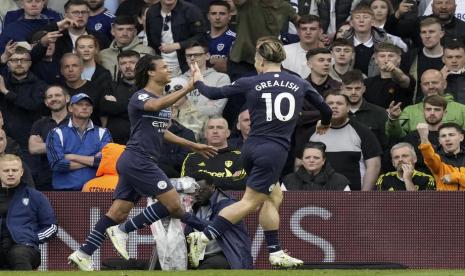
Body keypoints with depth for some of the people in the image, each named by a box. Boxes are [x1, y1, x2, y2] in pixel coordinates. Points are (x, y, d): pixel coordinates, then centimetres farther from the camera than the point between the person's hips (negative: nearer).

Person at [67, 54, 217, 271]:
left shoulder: (162, 97, 18)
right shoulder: (141, 97, -10)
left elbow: (159, 131, 31)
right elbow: (156, 105, -34)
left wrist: (193, 146, 32)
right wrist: (188, 89, -39)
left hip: (133, 163, 9)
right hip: (138, 159, -9)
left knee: (118, 212, 5)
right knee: (172, 203, -11)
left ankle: (83, 254, 4)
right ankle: (123, 231, -6)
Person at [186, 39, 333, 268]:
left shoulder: (250, 83, 1)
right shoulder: (299, 84, 5)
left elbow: (214, 94, 7)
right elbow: (325, 109, 17)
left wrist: (198, 82, 28)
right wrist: (324, 123, 41)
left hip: (252, 148, 3)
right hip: (275, 151, -3)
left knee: (271, 196, 19)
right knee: (249, 202, -2)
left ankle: (276, 253, 16)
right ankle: (204, 237, -14)